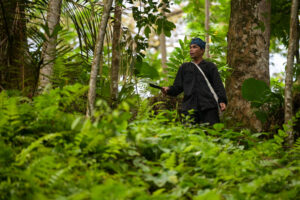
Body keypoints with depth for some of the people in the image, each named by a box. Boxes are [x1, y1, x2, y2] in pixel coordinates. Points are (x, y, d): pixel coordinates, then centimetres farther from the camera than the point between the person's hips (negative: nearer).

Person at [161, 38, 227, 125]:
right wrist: (168, 90, -4)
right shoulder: (184, 67, 22)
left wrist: (222, 101, -12)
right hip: (189, 108, 2)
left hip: (208, 108, -2)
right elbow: (177, 87, 18)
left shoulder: (210, 66, 13)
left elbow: (218, 85, 4)